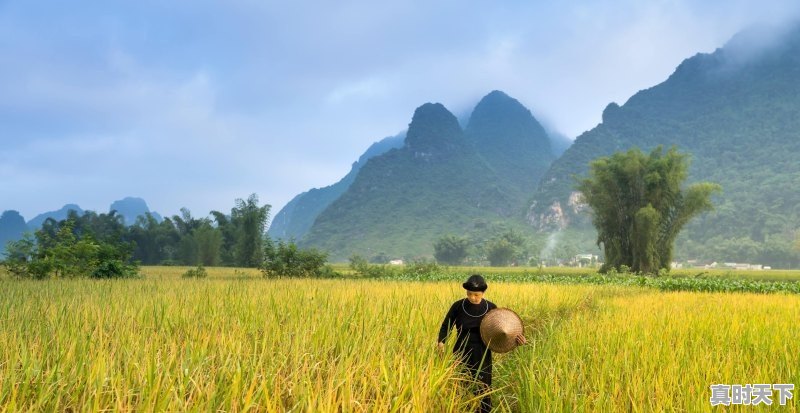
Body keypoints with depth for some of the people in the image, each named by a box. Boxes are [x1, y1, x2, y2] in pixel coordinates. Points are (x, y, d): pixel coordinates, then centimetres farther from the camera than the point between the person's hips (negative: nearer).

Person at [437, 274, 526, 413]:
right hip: (462, 354, 0)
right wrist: (441, 342, -18)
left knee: (484, 389, 7)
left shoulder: (491, 308, -4)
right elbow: (446, 326, 0)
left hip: (482, 355, 0)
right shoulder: (458, 306, -7)